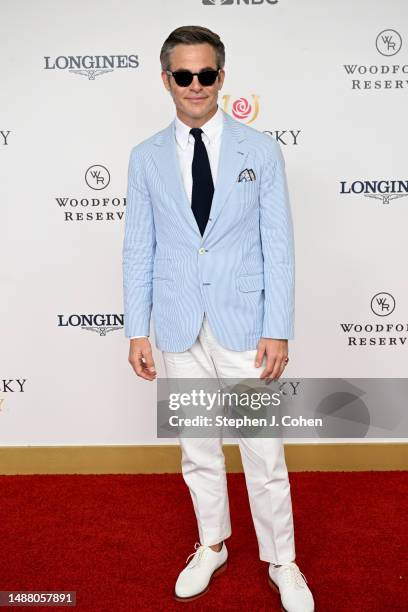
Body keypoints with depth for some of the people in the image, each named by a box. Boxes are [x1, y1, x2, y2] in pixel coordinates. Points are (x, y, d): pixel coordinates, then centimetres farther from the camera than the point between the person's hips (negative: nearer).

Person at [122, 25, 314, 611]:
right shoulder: (146, 158, 3)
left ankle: (282, 562, 26)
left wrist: (278, 331, -8)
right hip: (179, 327, 2)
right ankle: (211, 546, 37)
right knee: (198, 447, 15)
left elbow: (278, 246, -3)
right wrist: (137, 331, 2)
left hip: (244, 324, -2)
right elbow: (139, 250, 5)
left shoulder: (261, 150, -2)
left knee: (264, 452, 6)